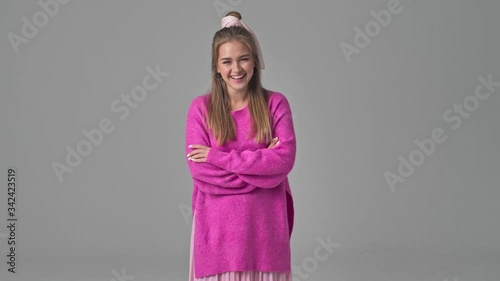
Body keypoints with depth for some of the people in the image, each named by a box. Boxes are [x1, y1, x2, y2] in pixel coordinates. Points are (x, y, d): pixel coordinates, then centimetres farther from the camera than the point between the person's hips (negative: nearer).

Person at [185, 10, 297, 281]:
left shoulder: (275, 103, 2)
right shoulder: (201, 107, 0)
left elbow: (285, 159, -11)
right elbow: (199, 170, -9)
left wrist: (218, 156, -13)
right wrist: (262, 163, -13)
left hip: (264, 226, 1)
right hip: (218, 227, 0)